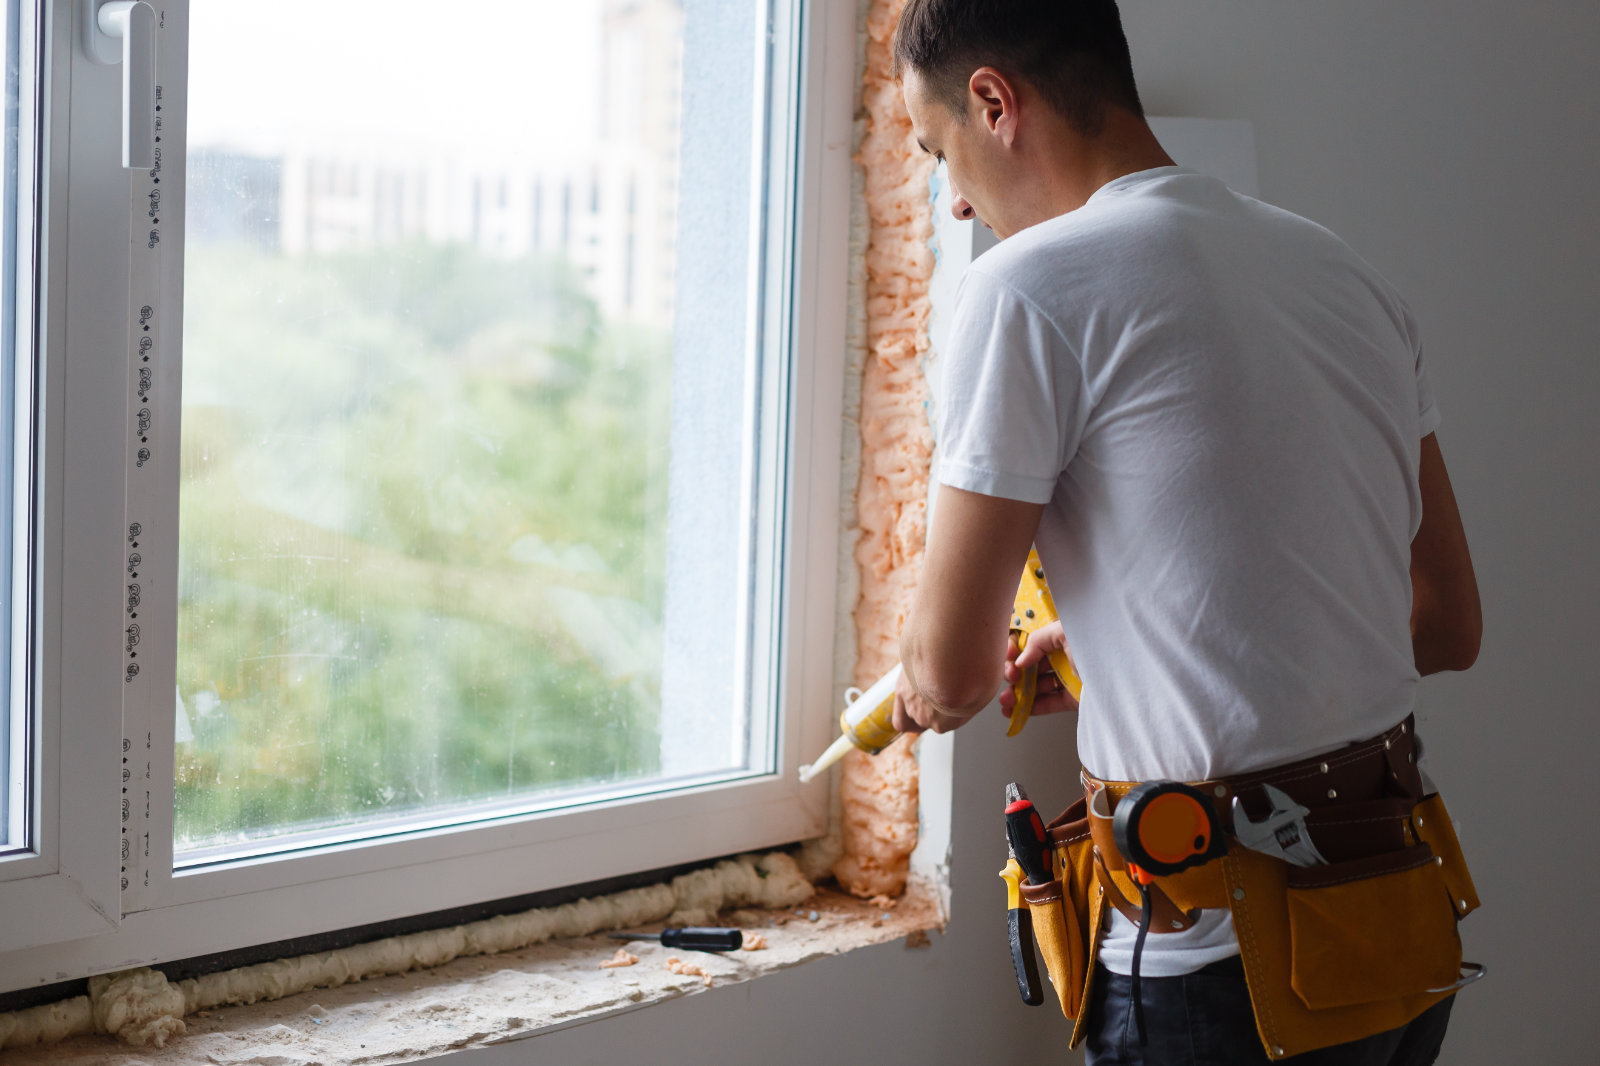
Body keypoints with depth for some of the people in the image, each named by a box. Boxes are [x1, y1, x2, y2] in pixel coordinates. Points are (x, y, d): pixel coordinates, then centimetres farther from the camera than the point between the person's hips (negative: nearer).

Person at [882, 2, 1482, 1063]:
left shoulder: (1031, 280, -11)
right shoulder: (1347, 269, 11)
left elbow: (950, 670, -9)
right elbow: (1447, 626, 15)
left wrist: (931, 687, 16)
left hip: (1227, 959, -7)